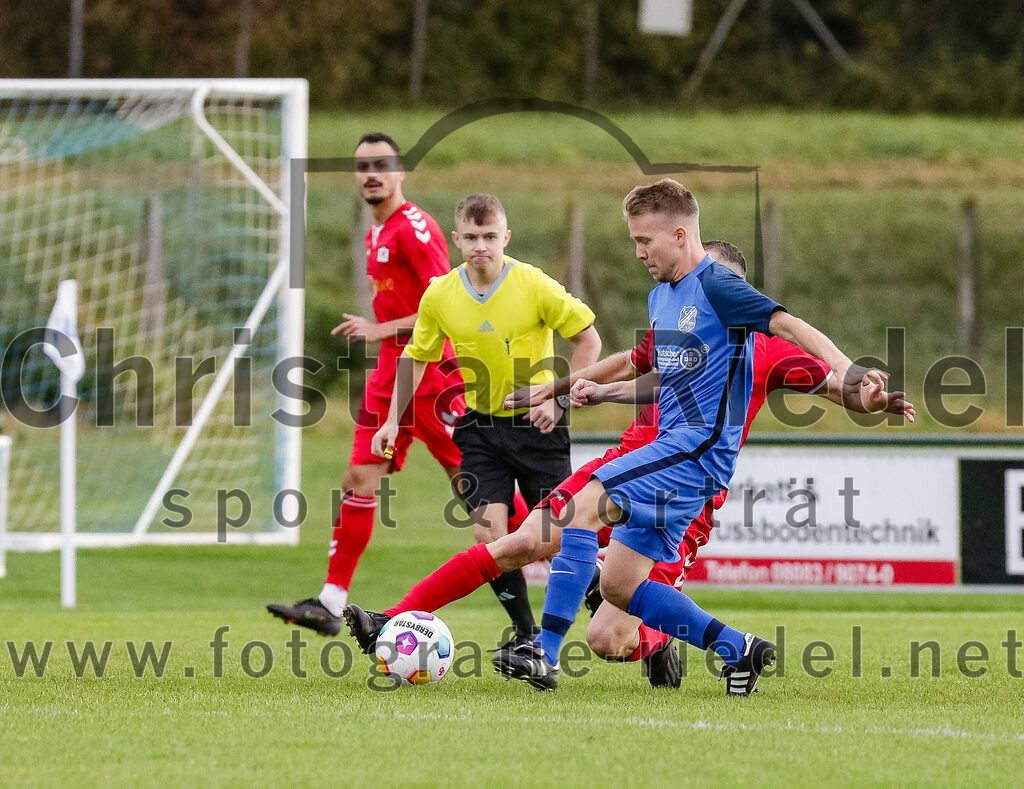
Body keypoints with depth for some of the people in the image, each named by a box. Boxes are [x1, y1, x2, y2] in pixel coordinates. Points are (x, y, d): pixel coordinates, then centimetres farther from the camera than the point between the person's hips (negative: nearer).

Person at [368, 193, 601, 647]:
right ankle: (526, 635, 6)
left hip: (536, 423, -3)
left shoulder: (535, 285, -15)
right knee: (488, 533, -8)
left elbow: (588, 340, -6)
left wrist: (558, 399, -14)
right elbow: (415, 357, 11)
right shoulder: (439, 295, -5)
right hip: (481, 427, 3)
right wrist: (394, 420, 6)